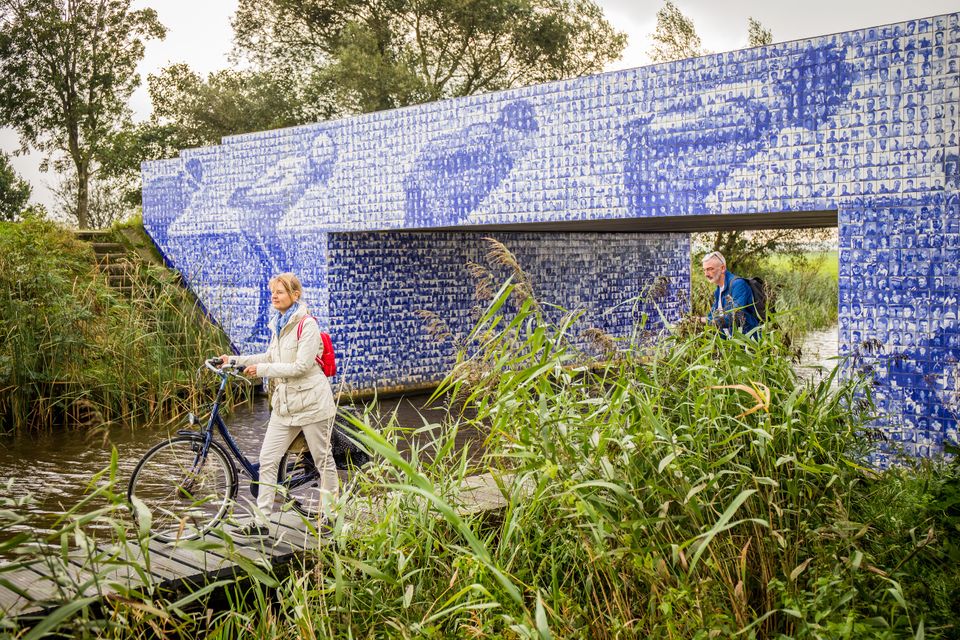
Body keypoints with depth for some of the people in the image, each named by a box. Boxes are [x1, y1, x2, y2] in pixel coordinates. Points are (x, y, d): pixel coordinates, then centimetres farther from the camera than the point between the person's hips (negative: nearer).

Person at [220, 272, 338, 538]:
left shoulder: (307, 325, -15)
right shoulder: (277, 324, 11)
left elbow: (301, 366, -22)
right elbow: (270, 357, 21)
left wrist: (261, 369, -19)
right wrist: (235, 360, 12)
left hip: (311, 403, -8)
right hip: (283, 404, 8)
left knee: (323, 460, 7)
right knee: (267, 460, 2)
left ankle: (330, 515, 23)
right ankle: (260, 523, 7)